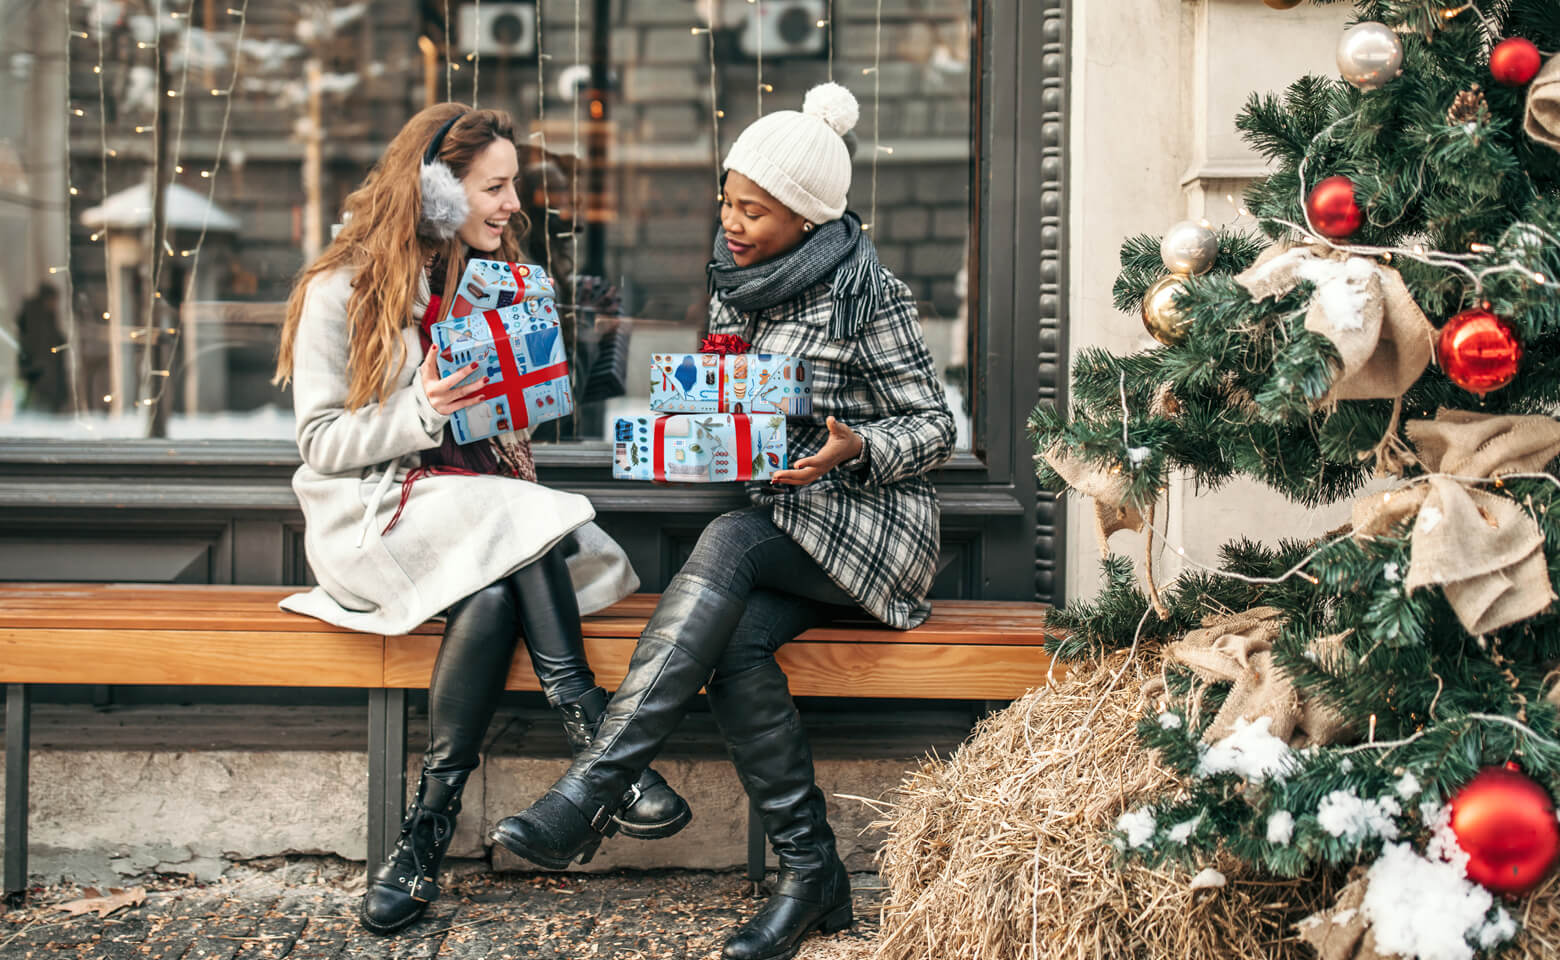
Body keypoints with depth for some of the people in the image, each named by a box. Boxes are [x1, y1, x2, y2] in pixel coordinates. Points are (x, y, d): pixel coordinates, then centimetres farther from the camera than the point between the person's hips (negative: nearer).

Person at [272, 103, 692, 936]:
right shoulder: (342, 292, -2)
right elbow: (321, 441, -6)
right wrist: (422, 413, -21)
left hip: (480, 500, 5)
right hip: (375, 516, -4)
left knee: (494, 594, -31)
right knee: (514, 522, -34)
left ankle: (427, 828, -31)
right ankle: (593, 731, -29)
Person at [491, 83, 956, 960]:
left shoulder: (868, 299, -9)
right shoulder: (734, 288, 11)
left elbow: (935, 426, -6)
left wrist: (853, 447, -26)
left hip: (870, 522, -5)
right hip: (781, 529, 6)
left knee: (727, 544, -34)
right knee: (733, 646, -29)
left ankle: (590, 796, -39)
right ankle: (813, 877, -22)